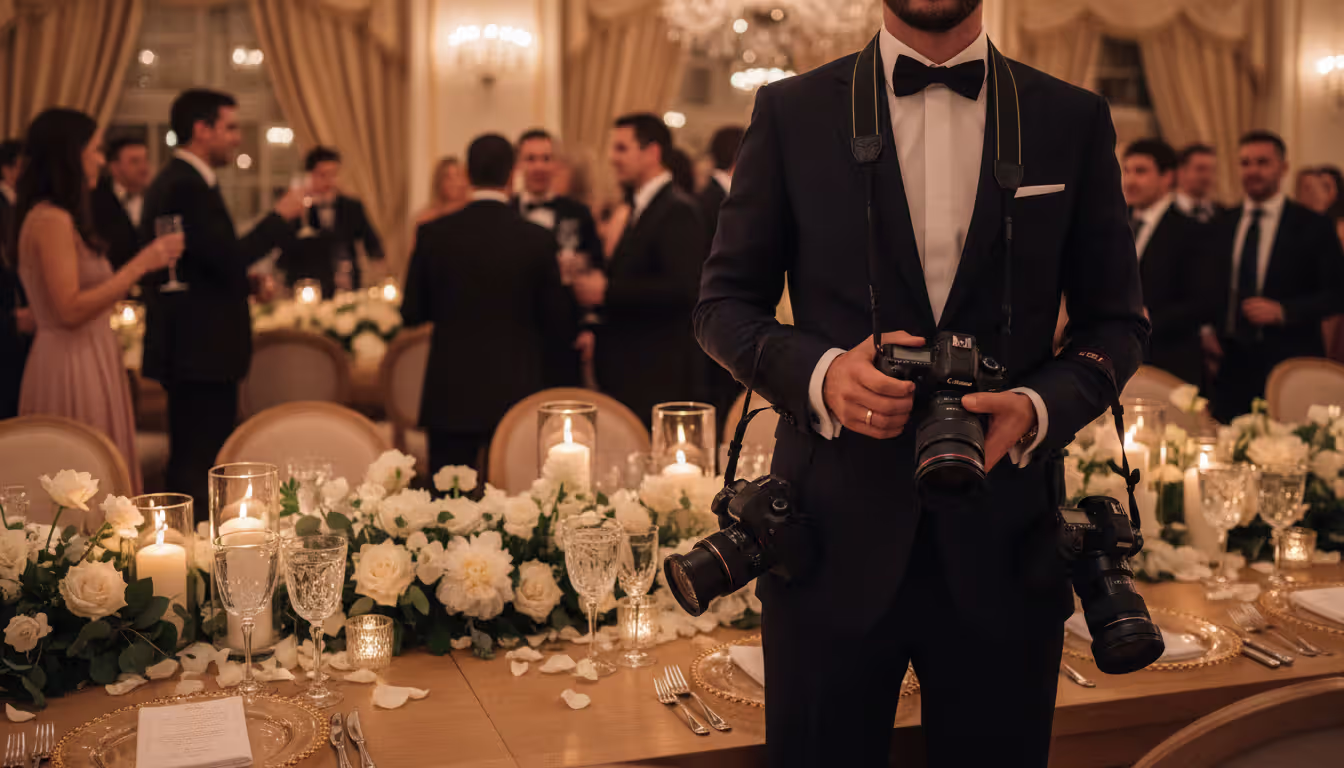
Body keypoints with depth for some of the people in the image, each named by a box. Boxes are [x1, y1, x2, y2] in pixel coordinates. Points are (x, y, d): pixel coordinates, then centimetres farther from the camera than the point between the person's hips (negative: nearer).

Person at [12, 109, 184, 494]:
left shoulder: (57, 217, 13)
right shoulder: (52, 220, -16)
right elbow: (70, 310, -21)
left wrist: (142, 266, 15)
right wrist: (141, 264, -19)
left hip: (86, 358, 10)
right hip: (71, 366, -10)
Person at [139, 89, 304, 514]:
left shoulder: (170, 181, 16)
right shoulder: (189, 186, -17)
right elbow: (227, 257, -23)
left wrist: (248, 283, 13)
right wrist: (280, 216, -12)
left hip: (185, 347, 11)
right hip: (202, 350, -11)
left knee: (190, 459, 16)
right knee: (202, 462, -7)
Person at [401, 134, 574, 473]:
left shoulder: (433, 234, -5)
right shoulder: (537, 239, -6)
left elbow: (412, 314, 2)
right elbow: (557, 323, 0)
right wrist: (543, 385, 15)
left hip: (450, 394, 0)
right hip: (517, 391, 0)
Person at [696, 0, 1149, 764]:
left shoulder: (1074, 119, 5)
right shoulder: (791, 111, 3)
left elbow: (1115, 320, 9)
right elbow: (724, 303, 6)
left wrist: (1038, 408, -11)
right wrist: (819, 372, -14)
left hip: (1003, 538, 1)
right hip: (834, 535, -1)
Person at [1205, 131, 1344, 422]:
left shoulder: (1313, 226, 0)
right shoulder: (1221, 225, 12)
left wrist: (1282, 311, -16)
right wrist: (1206, 328, 4)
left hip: (1289, 365, -3)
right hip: (1230, 363, 3)